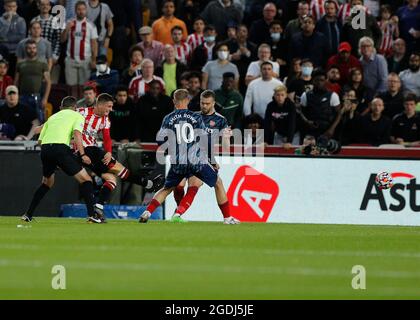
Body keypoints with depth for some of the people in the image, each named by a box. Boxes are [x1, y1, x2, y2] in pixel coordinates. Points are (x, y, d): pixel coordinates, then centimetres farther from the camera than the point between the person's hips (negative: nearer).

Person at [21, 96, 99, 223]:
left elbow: (40, 140, 24)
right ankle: (91, 214, -13)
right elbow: (77, 133, -5)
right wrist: (82, 154, -10)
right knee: (85, 179, 2)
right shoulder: (77, 116, 15)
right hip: (60, 148, -5)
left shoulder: (52, 117, 30)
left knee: (47, 183, 28)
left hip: (45, 148, 5)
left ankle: (28, 214, 26)